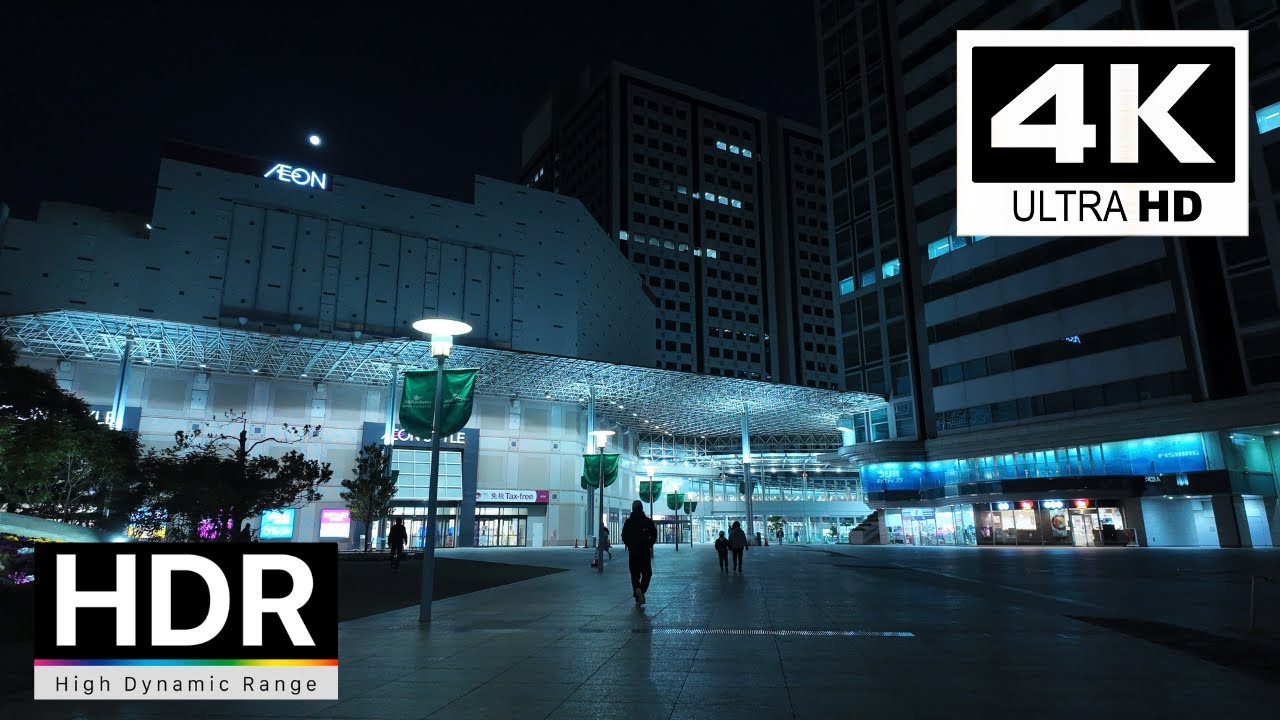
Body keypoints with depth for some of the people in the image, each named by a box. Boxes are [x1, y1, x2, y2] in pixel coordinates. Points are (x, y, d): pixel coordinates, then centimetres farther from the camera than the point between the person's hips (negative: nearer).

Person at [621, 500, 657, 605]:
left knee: (635, 574, 10)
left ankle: (637, 589, -13)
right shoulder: (648, 521, 0)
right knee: (647, 573, 8)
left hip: (632, 552, 1)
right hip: (645, 552, -1)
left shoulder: (628, 522, 2)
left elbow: (624, 537, 1)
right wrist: (648, 545, 7)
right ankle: (642, 591, -13)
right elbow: (654, 535, -4)